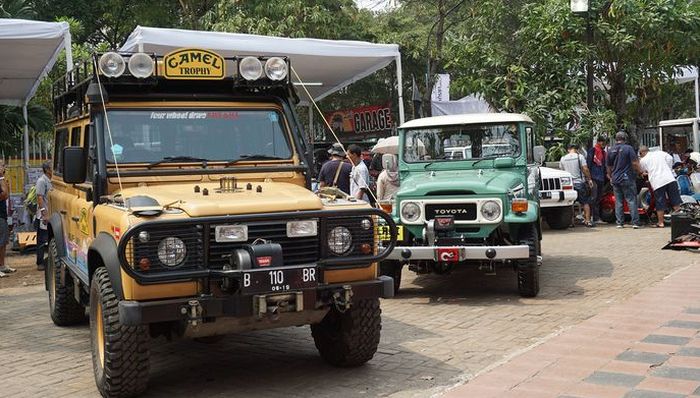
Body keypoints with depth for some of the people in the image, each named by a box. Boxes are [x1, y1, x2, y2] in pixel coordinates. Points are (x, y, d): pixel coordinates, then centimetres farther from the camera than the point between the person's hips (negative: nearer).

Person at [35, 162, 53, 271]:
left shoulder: (49, 181, 14)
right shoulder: (41, 181, -11)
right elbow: (39, 198, -16)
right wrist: (44, 213, -21)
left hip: (51, 215, 8)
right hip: (43, 216, -8)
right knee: (42, 240, -3)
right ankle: (40, 263, 2)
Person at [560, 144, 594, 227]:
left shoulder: (563, 159, 4)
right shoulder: (580, 156, -5)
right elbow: (585, 169, -10)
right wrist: (589, 179, -2)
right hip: (580, 182, -2)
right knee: (585, 202, 5)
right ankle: (588, 221, 1)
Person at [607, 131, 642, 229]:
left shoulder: (610, 151, 8)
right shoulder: (628, 148, -7)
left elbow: (609, 167, 17)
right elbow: (635, 163, -12)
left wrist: (610, 177, 31)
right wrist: (640, 172, 3)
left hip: (615, 179, 4)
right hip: (627, 178, -4)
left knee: (618, 201, 7)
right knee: (631, 200, -2)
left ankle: (620, 222, 7)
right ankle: (635, 222, -5)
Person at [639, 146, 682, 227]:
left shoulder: (642, 160, 9)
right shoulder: (660, 153, 15)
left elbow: (643, 171, 21)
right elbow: (670, 158, 6)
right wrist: (669, 170, 16)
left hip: (657, 182, -2)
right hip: (669, 178, 2)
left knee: (660, 204, 3)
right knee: (675, 200, 8)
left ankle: (660, 222, 7)